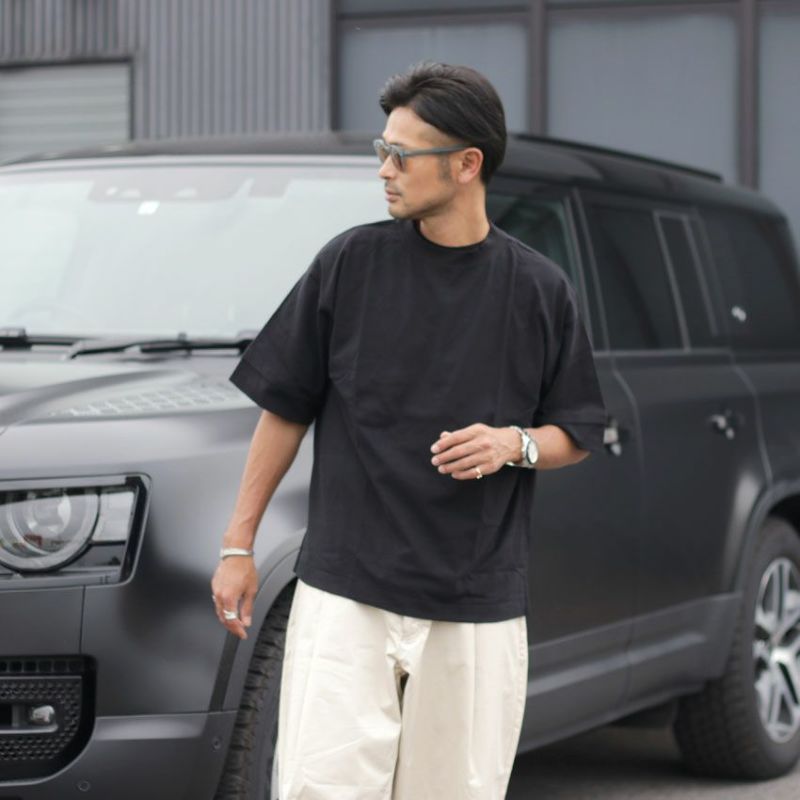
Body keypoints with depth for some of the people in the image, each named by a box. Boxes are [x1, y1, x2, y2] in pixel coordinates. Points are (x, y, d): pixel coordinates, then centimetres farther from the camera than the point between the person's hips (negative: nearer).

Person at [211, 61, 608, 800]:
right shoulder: (351, 263, 1)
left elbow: (579, 436, 10)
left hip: (479, 607, 1)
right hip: (343, 592, -1)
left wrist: (516, 443, -12)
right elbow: (285, 408, 6)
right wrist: (239, 545, 4)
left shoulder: (540, 290, 2)